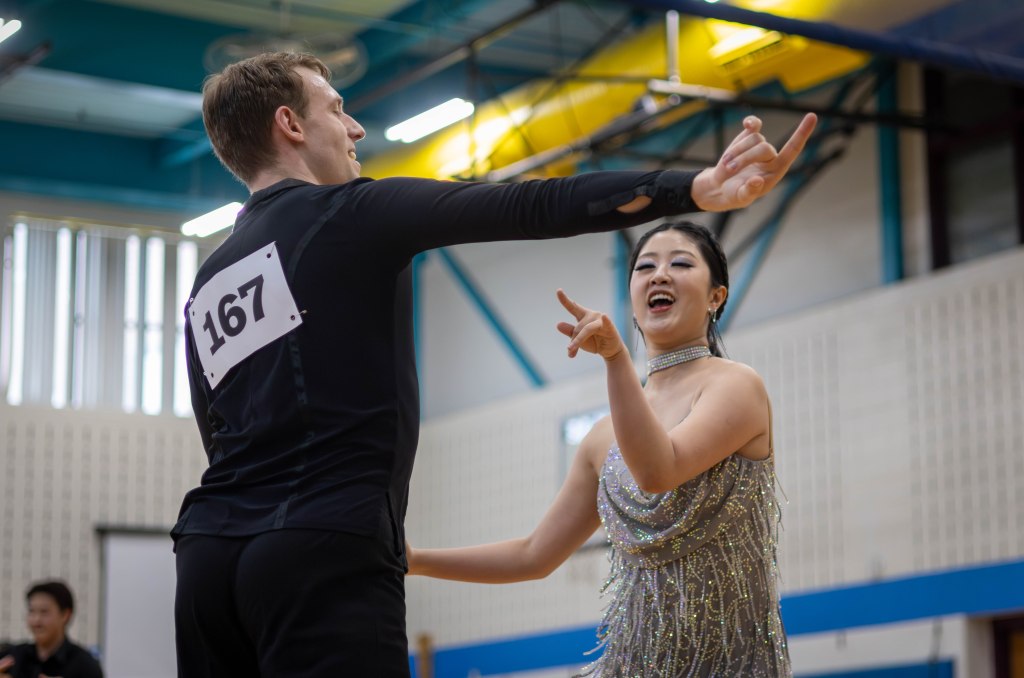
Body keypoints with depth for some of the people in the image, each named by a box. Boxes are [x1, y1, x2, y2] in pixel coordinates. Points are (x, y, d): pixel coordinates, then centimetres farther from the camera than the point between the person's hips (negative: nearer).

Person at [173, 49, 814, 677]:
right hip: (324, 551, -7)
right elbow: (526, 208, -10)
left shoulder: (204, 289, 21)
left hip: (209, 554, 7)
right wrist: (697, 188, -18)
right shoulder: (350, 213, 1)